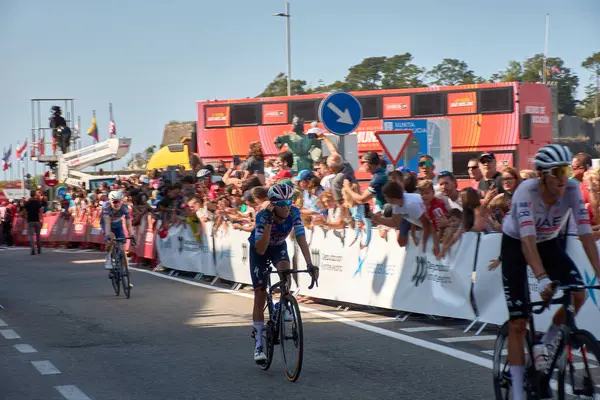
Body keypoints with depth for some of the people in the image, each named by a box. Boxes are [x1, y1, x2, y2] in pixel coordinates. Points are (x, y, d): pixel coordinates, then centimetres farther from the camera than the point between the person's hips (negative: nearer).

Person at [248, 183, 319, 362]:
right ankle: (259, 345, 3)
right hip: (259, 248, -2)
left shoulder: (294, 214, -27)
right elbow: (260, 250, -41)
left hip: (278, 247, 2)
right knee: (260, 295, -5)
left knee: (285, 270, -33)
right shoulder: (263, 216, -35)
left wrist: (310, 264, -44)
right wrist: (268, 223, -50)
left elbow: (301, 239, -31)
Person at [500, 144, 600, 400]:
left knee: (578, 294, -21)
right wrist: (542, 278, -55)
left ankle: (546, 344, 6)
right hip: (516, 245, -4)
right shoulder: (526, 191, -34)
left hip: (548, 243, 4)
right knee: (517, 322, -8)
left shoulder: (572, 190, -24)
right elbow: (528, 240, -42)